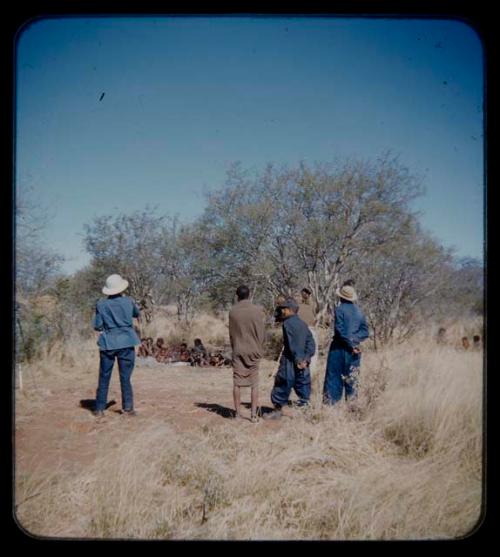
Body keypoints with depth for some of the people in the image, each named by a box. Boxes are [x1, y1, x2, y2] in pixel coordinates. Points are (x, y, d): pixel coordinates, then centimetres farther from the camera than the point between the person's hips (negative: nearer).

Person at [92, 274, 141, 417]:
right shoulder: (128, 301, -3)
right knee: (125, 377, 4)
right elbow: (137, 314, 16)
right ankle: (128, 408, 2)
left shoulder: (101, 304, -3)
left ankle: (99, 409, 13)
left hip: (108, 343, 1)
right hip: (126, 342, -1)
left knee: (104, 377, 10)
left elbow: (97, 326, 0)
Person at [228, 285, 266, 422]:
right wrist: (260, 349, 10)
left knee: (237, 383, 9)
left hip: (238, 351, 1)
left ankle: (237, 413, 13)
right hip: (254, 351, -1)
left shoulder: (233, 311, -3)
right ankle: (253, 415, 2)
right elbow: (262, 333, -2)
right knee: (254, 384, 5)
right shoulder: (258, 310, -7)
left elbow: (231, 333, 4)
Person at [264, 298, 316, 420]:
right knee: (303, 384, 12)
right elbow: (311, 342, 8)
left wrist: (297, 360, -17)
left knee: (283, 385, 4)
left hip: (291, 361, -7)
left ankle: (278, 410, 12)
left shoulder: (288, 323, -13)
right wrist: (306, 358, 3)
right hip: (302, 362, 7)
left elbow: (292, 344, -20)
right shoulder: (302, 324, 11)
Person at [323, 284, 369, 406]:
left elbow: (340, 330, -16)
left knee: (334, 376, 2)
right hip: (354, 350, 4)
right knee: (351, 378, 12)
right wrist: (354, 341, -5)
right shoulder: (359, 311, 7)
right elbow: (365, 331, 3)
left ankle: (329, 402, 2)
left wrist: (350, 344, -10)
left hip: (339, 348, -4)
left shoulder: (340, 309, -9)